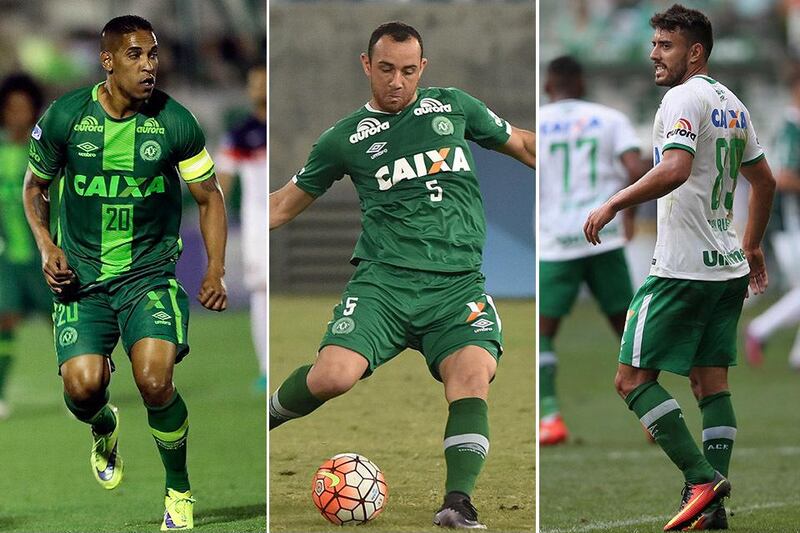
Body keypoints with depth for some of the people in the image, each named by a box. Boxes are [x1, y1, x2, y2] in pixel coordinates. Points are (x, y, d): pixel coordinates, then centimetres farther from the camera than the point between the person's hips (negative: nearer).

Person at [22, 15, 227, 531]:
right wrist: (47, 246, -7)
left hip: (152, 271, -1)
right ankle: (105, 428, 24)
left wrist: (215, 272, -6)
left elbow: (210, 197, 5)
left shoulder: (175, 122, -8)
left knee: (155, 381, -22)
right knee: (83, 387, -17)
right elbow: (35, 186, 10)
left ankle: (179, 490, 4)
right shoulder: (65, 116, -7)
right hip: (82, 275, 1)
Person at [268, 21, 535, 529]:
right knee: (333, 375, -23)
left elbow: (521, 142, 27)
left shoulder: (453, 106, 14)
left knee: (472, 372, -28)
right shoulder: (346, 137, 11)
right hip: (384, 278, -1)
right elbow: (287, 203, 21)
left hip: (457, 283, 1)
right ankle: (265, 418, 9)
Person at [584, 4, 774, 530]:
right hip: (729, 267, 9)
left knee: (634, 378, -6)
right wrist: (751, 246, 34)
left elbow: (675, 169, -28)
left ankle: (702, 479, -16)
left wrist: (614, 204, -24)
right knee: (711, 382, 8)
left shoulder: (684, 98, -12)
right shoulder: (732, 104, 17)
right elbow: (765, 181, 25)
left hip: (683, 268, -9)